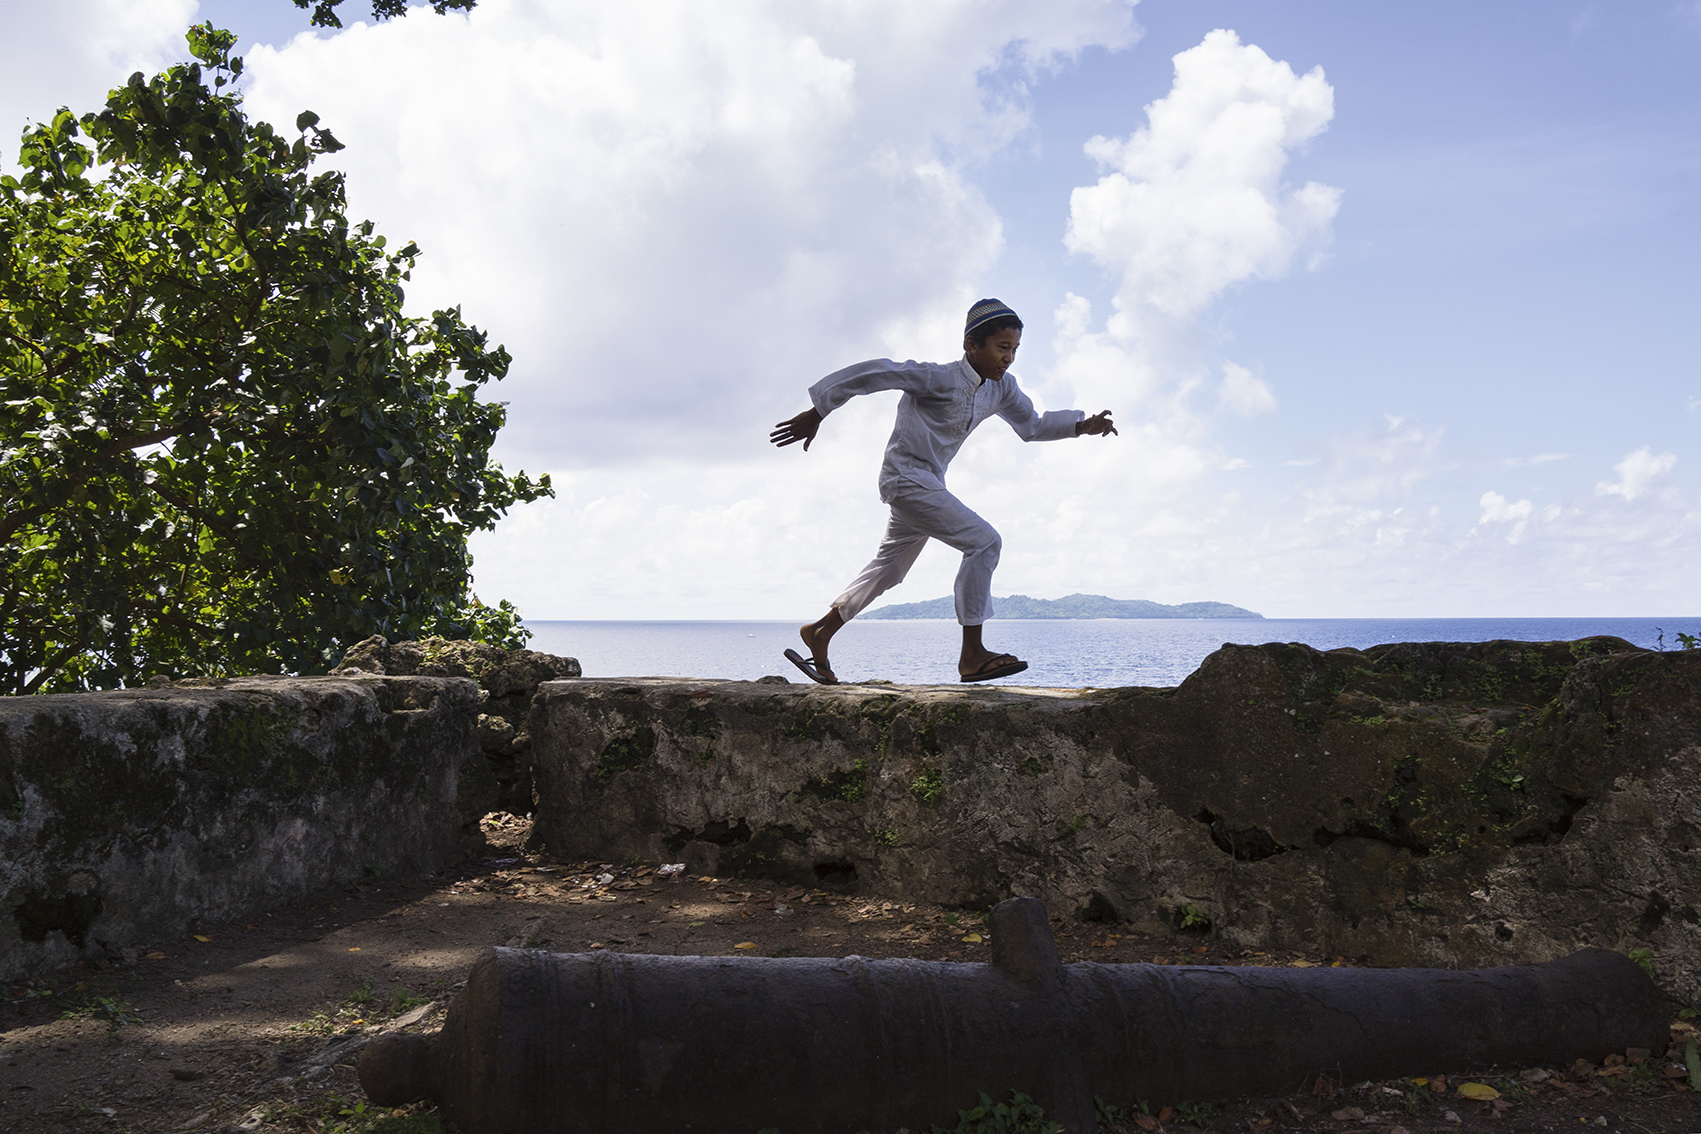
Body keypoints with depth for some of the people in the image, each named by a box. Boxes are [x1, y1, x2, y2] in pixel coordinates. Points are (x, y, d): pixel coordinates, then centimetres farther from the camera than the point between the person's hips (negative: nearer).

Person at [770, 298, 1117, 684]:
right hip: (906, 478, -10)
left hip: (928, 484, 10)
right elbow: (874, 373, -20)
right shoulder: (941, 378, -19)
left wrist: (1083, 426, 5)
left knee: (889, 569, 18)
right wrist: (816, 413, -19)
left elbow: (1032, 425, 19)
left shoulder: (1001, 387, 5)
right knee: (983, 542, -17)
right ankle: (972, 656, -15)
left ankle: (819, 634, 29)